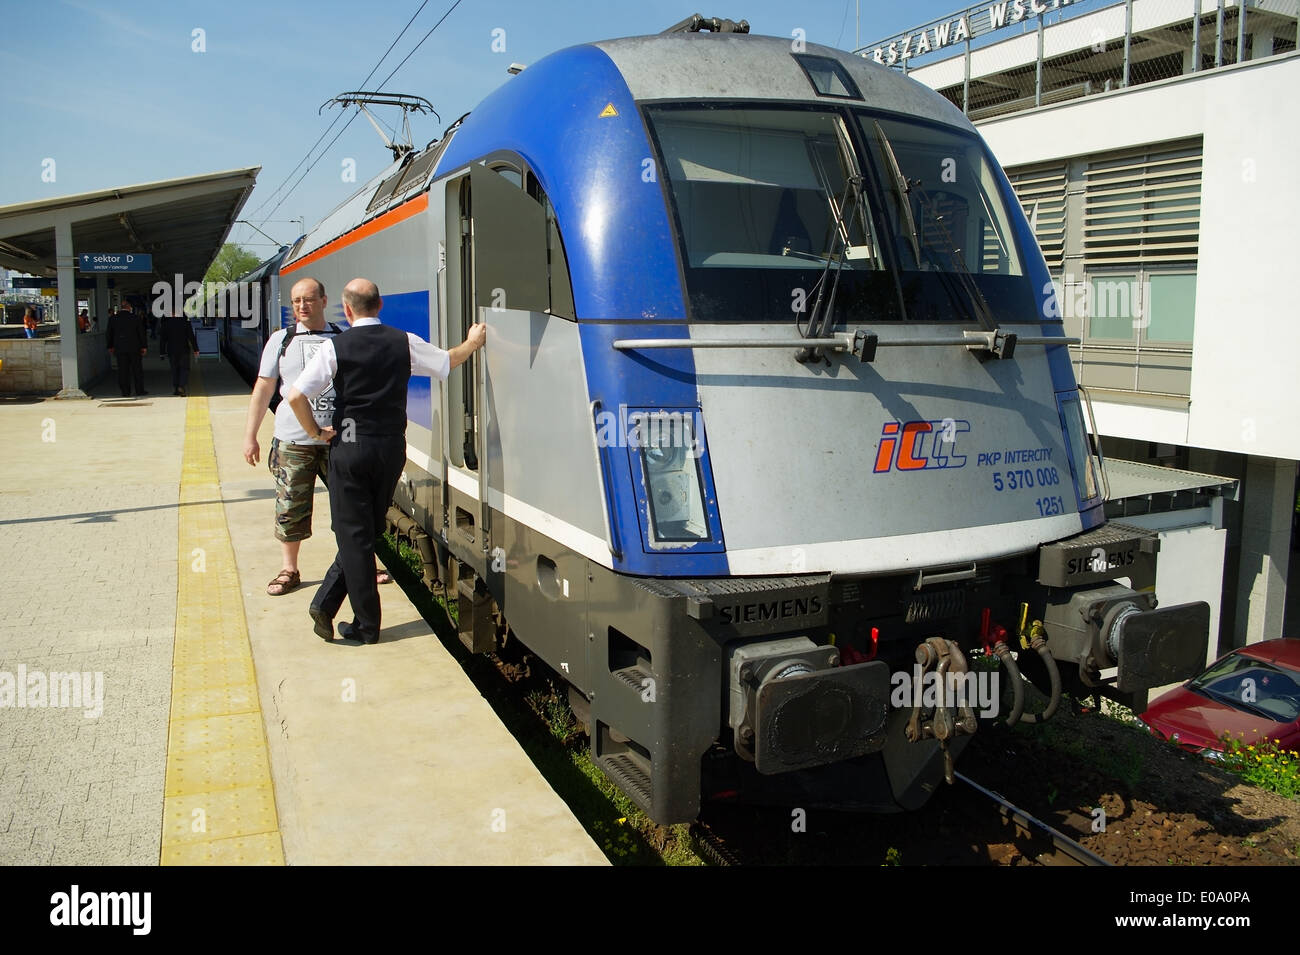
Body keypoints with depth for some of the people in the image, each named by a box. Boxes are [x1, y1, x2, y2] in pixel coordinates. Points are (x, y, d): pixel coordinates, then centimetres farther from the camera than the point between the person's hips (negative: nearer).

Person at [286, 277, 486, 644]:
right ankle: (326, 603, 15)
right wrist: (472, 342, 34)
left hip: (349, 449, -3)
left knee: (354, 535, 5)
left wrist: (315, 431, 1)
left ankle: (367, 625, 10)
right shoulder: (405, 343, 0)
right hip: (391, 448, 3)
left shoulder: (335, 348, -8)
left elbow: (295, 396, -15)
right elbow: (448, 362, 16)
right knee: (368, 531, 15)